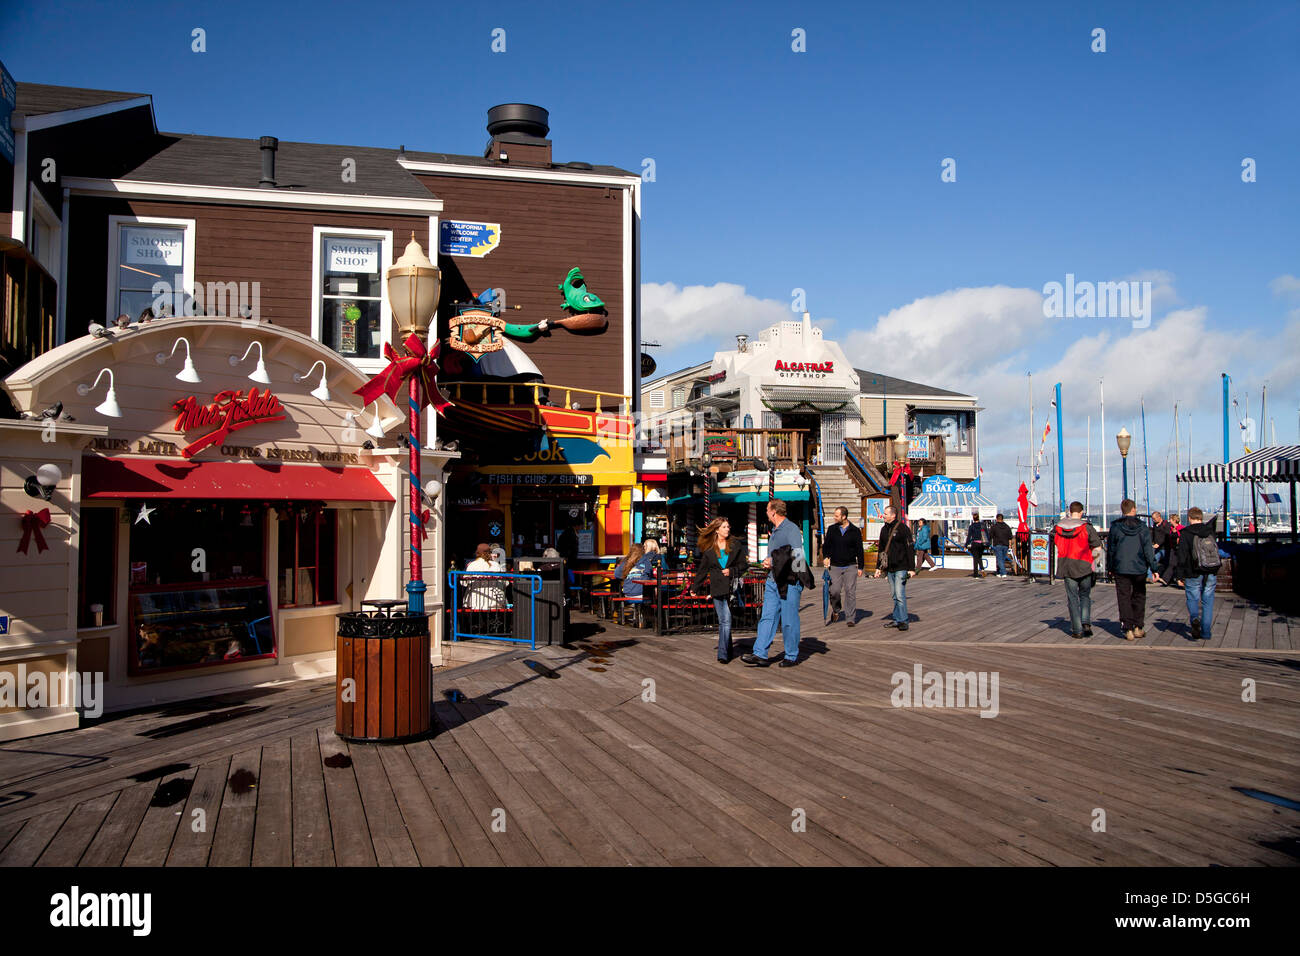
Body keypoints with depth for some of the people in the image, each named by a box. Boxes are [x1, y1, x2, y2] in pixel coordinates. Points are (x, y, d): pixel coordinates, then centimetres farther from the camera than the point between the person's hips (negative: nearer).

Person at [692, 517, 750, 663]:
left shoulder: (736, 545, 7)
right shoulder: (709, 549, 10)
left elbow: (744, 564, 9)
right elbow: (702, 570, 16)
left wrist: (732, 571, -7)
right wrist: (695, 588, 15)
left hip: (732, 586, -1)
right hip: (717, 588, 1)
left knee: (726, 621, -8)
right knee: (723, 621, 2)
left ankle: (723, 654, -7)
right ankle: (727, 651, 15)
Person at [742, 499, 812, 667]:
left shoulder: (791, 529, -10)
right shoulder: (774, 531, 18)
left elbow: (798, 556, -18)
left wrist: (774, 562, -15)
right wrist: (767, 562, 8)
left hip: (789, 582, -8)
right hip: (773, 581, 8)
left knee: (789, 620, 0)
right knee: (767, 617, 2)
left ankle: (792, 656, 12)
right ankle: (760, 655, 1)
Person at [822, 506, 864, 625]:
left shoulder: (855, 531, 2)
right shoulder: (832, 529, 7)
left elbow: (859, 550, 4)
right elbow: (826, 545, 12)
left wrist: (860, 567, 1)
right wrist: (825, 557, -7)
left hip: (850, 567, -1)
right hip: (835, 567, 1)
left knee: (850, 592, -4)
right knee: (834, 591, -6)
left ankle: (850, 618, 2)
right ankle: (836, 610, 22)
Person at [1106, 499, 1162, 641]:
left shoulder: (1115, 527, -3)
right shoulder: (1142, 527, -3)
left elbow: (1110, 549, 3)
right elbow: (1148, 549, -7)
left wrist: (1110, 567, 14)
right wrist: (1154, 568, -5)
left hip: (1121, 569, -1)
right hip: (1139, 569, 1)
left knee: (1124, 598, 3)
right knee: (1139, 597, 16)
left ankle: (1128, 629, -1)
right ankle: (1138, 628, 16)